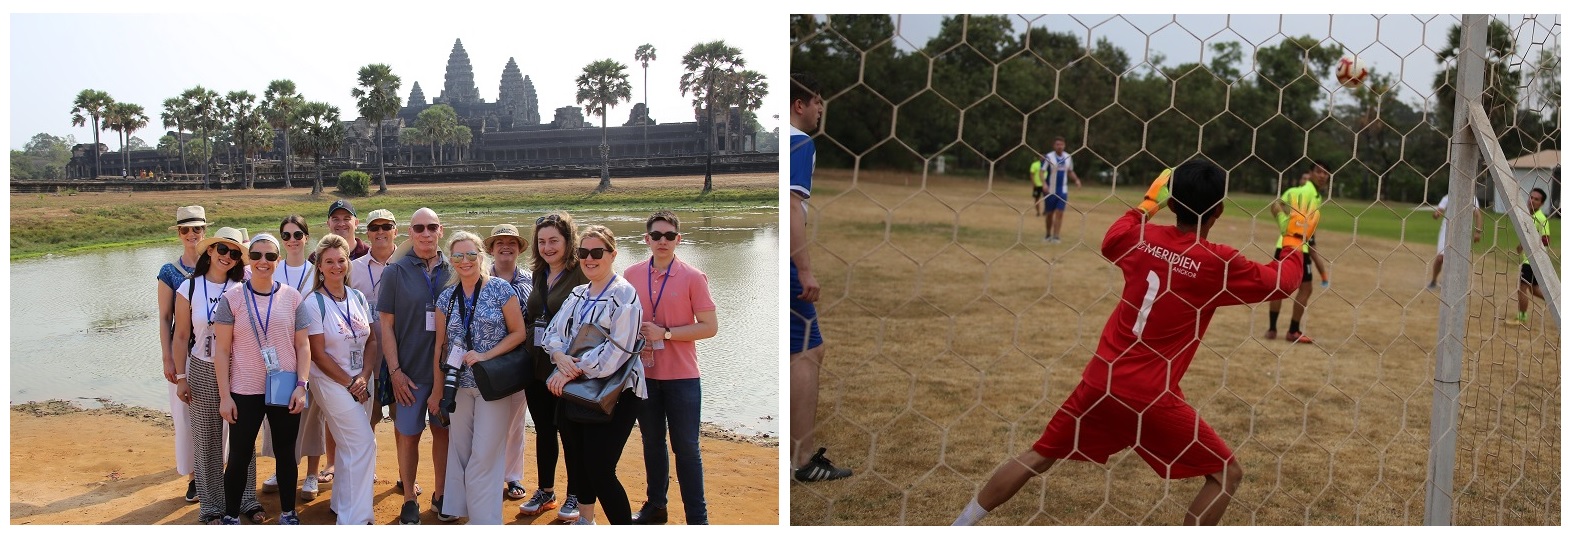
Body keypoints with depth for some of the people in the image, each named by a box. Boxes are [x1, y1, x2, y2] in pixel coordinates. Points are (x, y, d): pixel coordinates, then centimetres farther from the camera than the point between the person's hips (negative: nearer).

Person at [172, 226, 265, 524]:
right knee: (206, 441, 6)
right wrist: (180, 377, 0)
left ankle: (247, 500, 18)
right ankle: (211, 505, 18)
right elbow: (181, 336, 2)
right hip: (203, 371, 0)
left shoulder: (243, 288, -1)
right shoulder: (189, 289, -2)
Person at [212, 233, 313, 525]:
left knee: (286, 453, 12)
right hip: (245, 392, -1)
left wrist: (302, 385, -6)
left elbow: (303, 345, 3)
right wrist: (224, 396, -6)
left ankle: (288, 513, 26)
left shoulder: (291, 296, 1)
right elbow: (221, 350, -3)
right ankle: (231, 516, 23)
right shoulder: (232, 298, -3)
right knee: (239, 456, 6)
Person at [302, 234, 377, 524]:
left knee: (349, 446, 14)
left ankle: (341, 503, 31)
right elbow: (318, 354, -12)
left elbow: (369, 342, 8)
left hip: (359, 382, 6)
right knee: (364, 443, -10)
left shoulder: (359, 298, 5)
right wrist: (350, 383, -11)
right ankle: (355, 517, -2)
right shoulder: (313, 303, -11)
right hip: (331, 382, -6)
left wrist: (363, 377, -6)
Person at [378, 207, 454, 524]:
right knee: (408, 435, 5)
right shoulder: (396, 272, -2)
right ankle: (409, 501, 19)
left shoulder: (453, 271, 4)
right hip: (410, 371, -2)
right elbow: (386, 325, -3)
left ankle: (440, 495, 23)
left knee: (443, 431, 10)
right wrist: (395, 371, -9)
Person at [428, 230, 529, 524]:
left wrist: (485, 355, -17)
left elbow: (518, 333, -5)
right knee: (459, 452, 11)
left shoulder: (501, 289, -6)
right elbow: (440, 346, 10)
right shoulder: (446, 298, 6)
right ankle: (456, 509, 24)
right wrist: (436, 391, 10)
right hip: (458, 384, 4)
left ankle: (485, 520, 7)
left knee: (485, 456, -4)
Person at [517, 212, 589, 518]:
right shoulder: (538, 275, 11)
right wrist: (525, 358, 10)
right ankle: (545, 492, 28)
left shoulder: (582, 274, -11)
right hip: (537, 367, 7)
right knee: (543, 430, 15)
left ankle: (574, 496, 18)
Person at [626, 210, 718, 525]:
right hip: (644, 373, 4)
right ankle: (655, 505, 28)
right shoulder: (631, 275, 3)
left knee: (686, 448, 1)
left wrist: (664, 333, -17)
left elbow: (709, 327, -10)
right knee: (652, 443, 15)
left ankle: (697, 518, 8)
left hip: (681, 376, -3)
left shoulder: (693, 278, -8)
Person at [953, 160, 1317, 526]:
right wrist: (1296, 239, 24)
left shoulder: (1140, 237, 3)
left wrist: (1147, 204, 39)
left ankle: (962, 526, 24)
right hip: (1150, 395, -5)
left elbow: (1109, 242, 28)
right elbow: (1282, 282, 7)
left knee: (1038, 458, 20)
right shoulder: (1218, 262, -9)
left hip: (1101, 380, 5)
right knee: (1227, 474, 11)